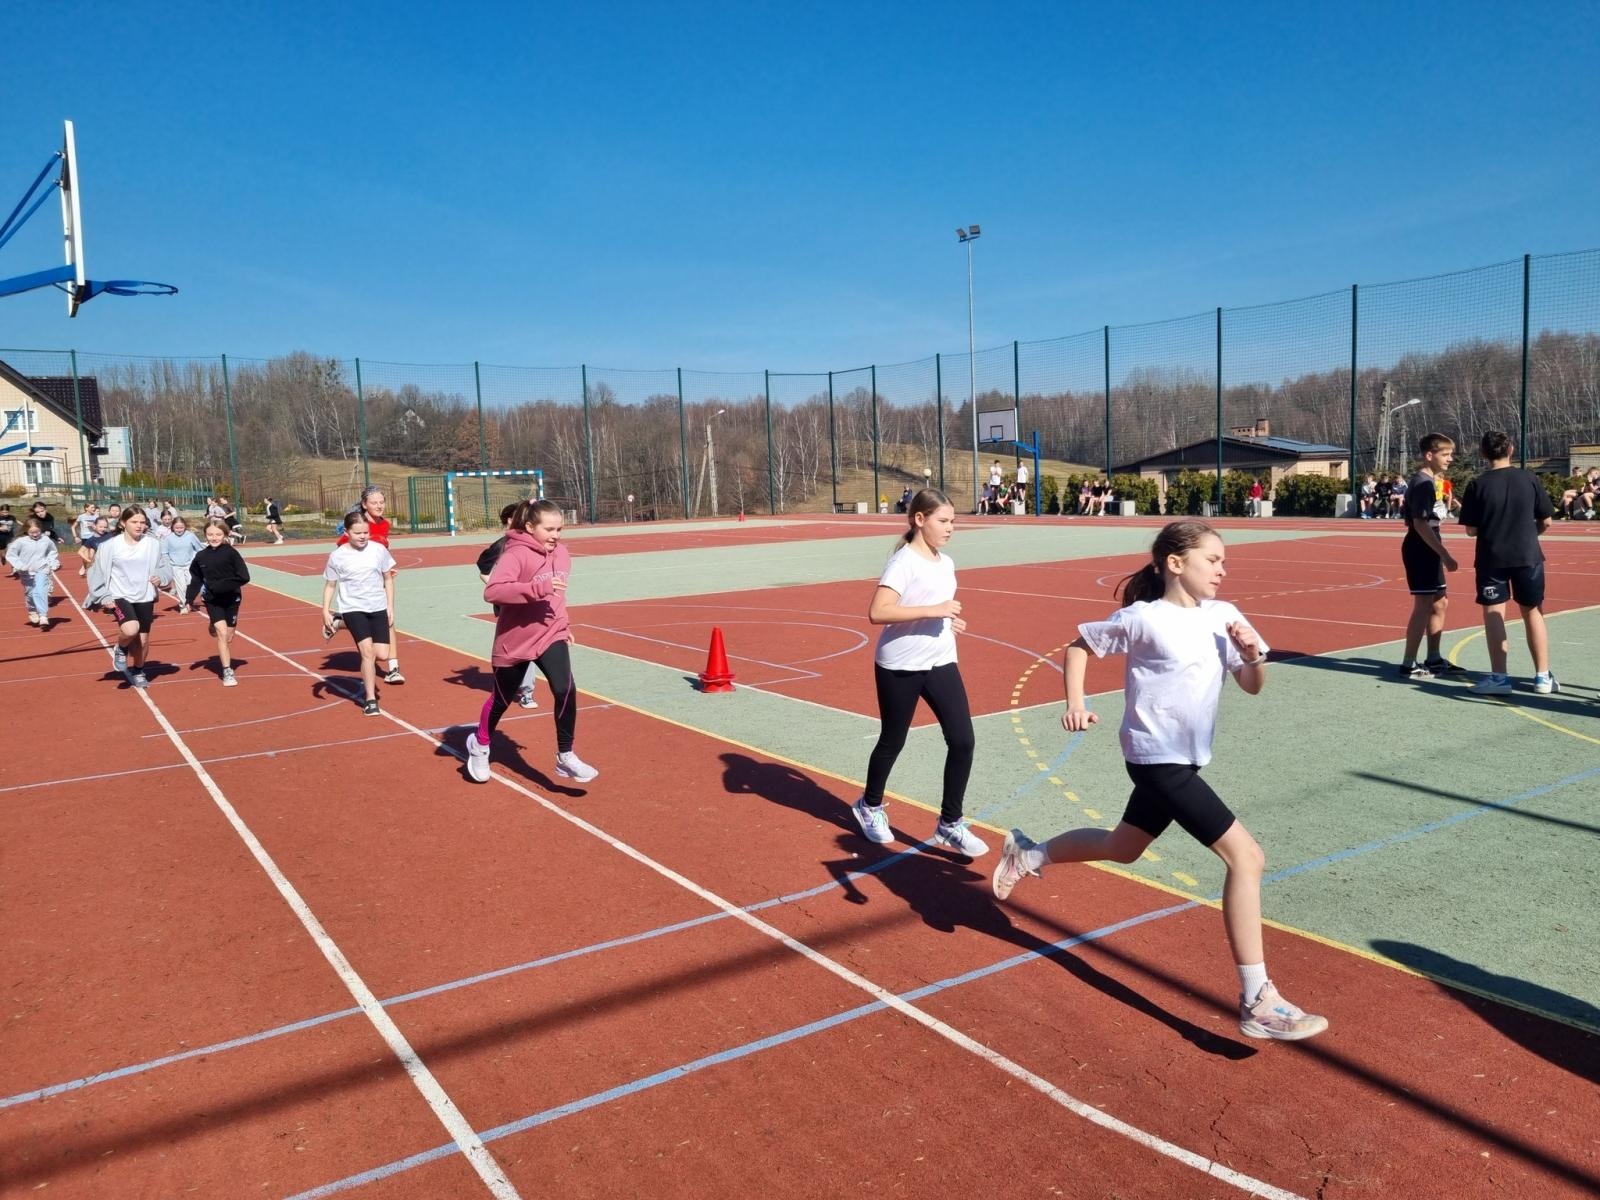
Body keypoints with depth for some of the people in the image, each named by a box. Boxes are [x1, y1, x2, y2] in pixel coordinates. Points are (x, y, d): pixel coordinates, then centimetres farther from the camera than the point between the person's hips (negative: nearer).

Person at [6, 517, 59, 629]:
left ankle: (43, 616, -21)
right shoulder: (20, 541, -10)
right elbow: (10, 555, -5)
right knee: (30, 594, 12)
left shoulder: (46, 540, -2)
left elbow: (53, 552, 17)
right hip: (27, 573, 1)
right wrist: (19, 566, -16)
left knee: (40, 592, -16)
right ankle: (32, 612, 37)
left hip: (42, 571, -1)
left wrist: (53, 564, 7)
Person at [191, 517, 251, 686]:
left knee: (228, 638, 11)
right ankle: (227, 672, -5)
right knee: (221, 633, -14)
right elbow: (196, 580, 10)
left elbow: (244, 577, -17)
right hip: (213, 601, 1)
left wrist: (219, 586, -21)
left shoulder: (231, 553, -13)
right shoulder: (201, 557, -3)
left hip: (231, 599, 0)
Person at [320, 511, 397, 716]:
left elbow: (388, 579, 8)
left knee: (382, 654, -3)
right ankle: (370, 699, -2)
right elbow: (330, 585, 4)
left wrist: (390, 607, 5)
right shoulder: (337, 556, -6)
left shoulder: (379, 550, -2)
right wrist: (325, 611, -4)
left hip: (378, 607, 3)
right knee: (367, 651, -14)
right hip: (353, 608, -3)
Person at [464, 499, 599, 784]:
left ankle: (565, 757, -4)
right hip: (514, 640, -4)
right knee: (501, 700, 15)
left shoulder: (561, 553, 1)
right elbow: (492, 591, -36)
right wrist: (538, 587, -41)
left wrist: (564, 624, 20)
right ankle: (480, 745, 43)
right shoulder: (516, 554, -21)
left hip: (551, 636, 4)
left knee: (566, 691, -17)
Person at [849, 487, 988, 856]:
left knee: (962, 740, -3)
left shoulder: (946, 563, 8)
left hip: (940, 663, 7)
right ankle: (870, 807, 36)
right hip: (899, 667, -6)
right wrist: (933, 610, -29)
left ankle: (949, 824, 10)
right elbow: (877, 612, -29)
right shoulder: (904, 561, -16)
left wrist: (949, 621, 5)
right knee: (892, 742, 10)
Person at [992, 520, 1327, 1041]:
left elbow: (1252, 686, 7)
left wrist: (1252, 654, -13)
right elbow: (1080, 645, -2)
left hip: (1181, 761, 8)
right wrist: (1075, 703, -12)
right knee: (1246, 856, -13)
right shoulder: (1143, 618, -14)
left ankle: (1026, 854, 45)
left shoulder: (1223, 616, 3)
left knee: (1123, 848, 24)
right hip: (1158, 759, -8)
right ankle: (1258, 1003, -6)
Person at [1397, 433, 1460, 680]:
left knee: (1439, 603, 15)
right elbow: (1420, 524, -23)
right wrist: (1445, 555, -24)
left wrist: (1441, 553, 22)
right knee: (1424, 605, -8)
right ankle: (1409, 664, -3)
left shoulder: (1430, 481, 15)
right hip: (1420, 549, -10)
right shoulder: (1422, 483, -16)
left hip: (1429, 550, 10)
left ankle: (1434, 659, 25)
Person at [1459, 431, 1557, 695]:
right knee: (1533, 613, 12)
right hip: (1528, 555, 2)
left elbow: (1471, 530, -6)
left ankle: (1499, 677, -1)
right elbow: (1546, 522, 2)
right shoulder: (1529, 479, -2)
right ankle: (1543, 676, 17)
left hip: (1492, 558, -2)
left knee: (1493, 614, 3)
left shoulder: (1478, 485, -7)